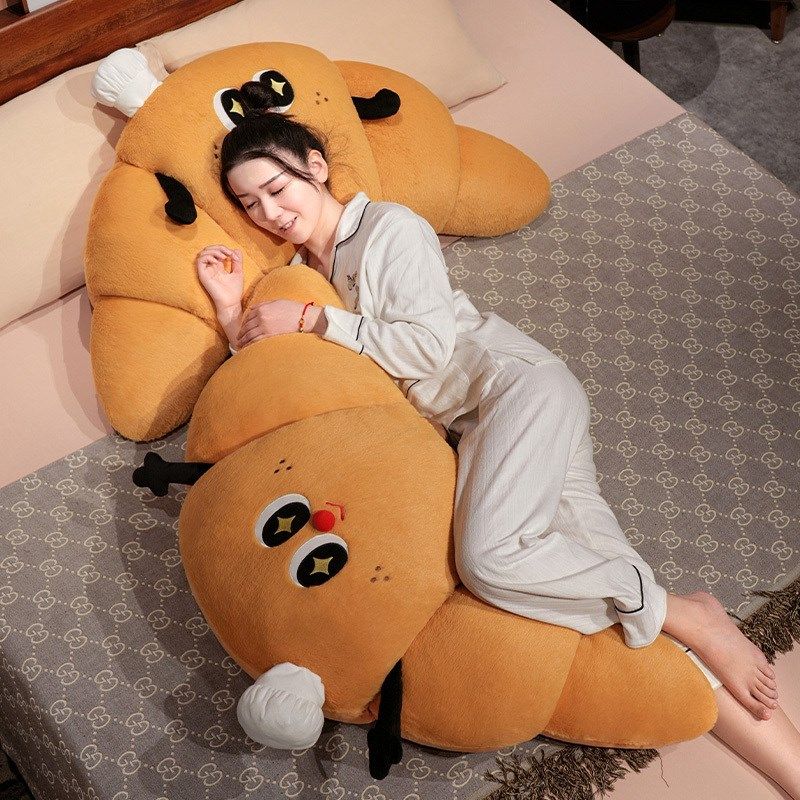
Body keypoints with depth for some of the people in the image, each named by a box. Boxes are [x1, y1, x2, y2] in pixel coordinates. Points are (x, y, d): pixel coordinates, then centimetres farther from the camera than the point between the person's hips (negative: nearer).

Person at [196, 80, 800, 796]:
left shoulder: (389, 227, 1)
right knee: (592, 576, -13)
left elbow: (427, 345, -11)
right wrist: (231, 310, 10)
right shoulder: (300, 270, 23)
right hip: (473, 430, 6)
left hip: (517, 386, -6)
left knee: (489, 556, -32)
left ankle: (689, 617, -13)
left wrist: (311, 320, -7)